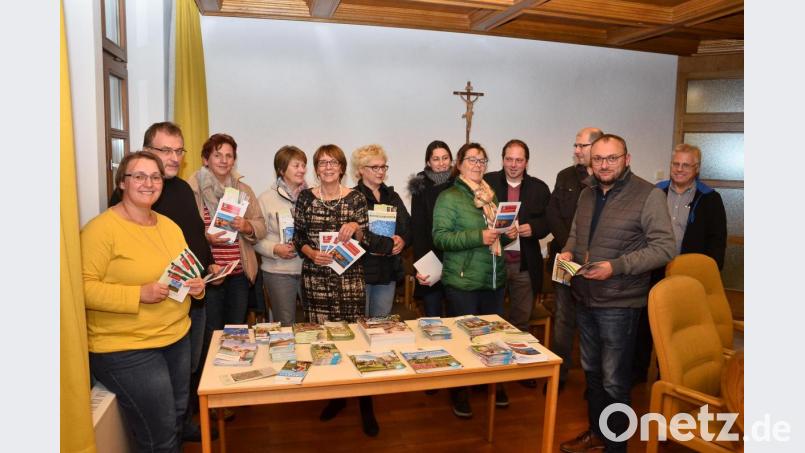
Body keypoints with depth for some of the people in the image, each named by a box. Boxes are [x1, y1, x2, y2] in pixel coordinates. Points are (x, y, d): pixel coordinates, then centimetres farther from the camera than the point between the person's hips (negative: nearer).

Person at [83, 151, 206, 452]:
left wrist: (196, 287, -3)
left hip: (177, 338, 7)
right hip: (126, 349, -7)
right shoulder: (101, 228, -14)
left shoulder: (170, 226, 9)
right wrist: (139, 294, -27)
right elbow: (84, 288, -18)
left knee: (178, 420, 19)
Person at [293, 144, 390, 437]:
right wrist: (312, 253, -12)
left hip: (349, 278, -1)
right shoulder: (305, 198, 4)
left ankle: (365, 405, 12)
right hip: (315, 278, 2)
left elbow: (366, 242, 1)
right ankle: (334, 396, 27)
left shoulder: (356, 198, 1)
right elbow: (297, 237, 6)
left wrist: (356, 228, -20)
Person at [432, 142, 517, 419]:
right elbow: (440, 237, -16)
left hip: (494, 279, 6)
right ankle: (459, 392, 23)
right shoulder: (449, 197, -8)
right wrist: (478, 237, -24)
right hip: (463, 282, -6)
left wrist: (507, 235, 1)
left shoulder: (490, 196, 13)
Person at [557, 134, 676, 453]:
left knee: (614, 380, 4)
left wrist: (616, 266, -23)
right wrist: (568, 251, -1)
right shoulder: (587, 194, 10)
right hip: (584, 298, 7)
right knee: (591, 372, 20)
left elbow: (665, 247, -15)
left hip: (619, 303, -7)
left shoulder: (648, 195, -11)